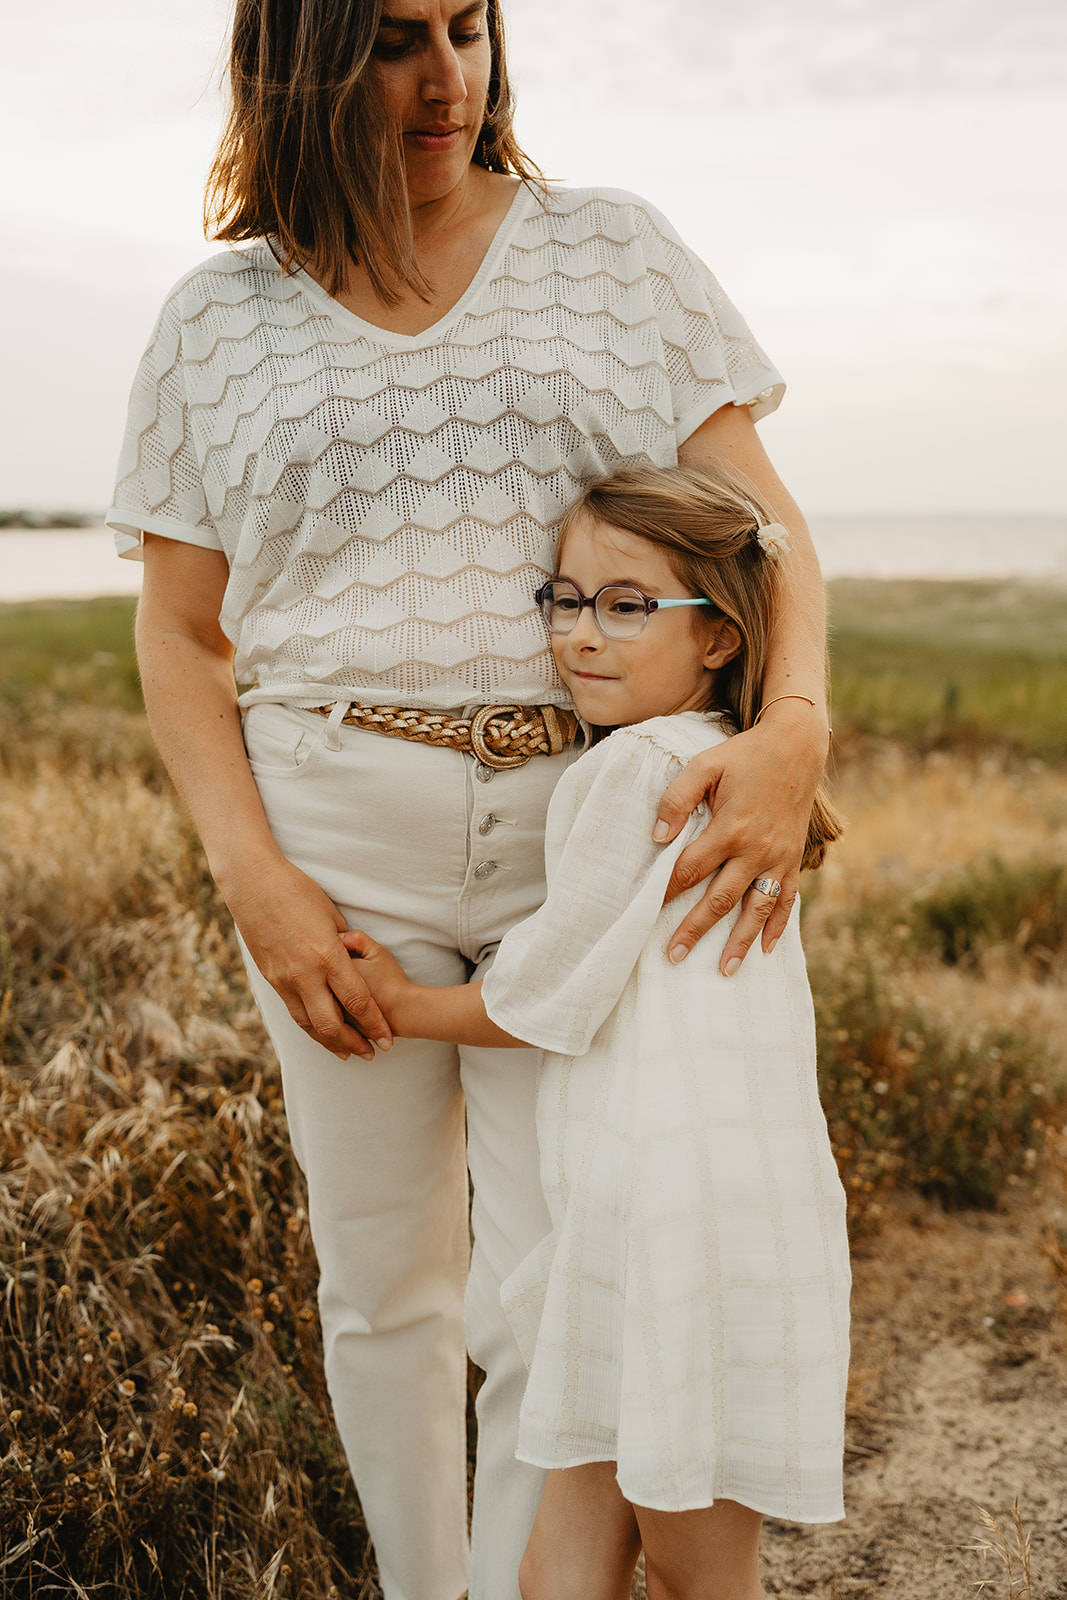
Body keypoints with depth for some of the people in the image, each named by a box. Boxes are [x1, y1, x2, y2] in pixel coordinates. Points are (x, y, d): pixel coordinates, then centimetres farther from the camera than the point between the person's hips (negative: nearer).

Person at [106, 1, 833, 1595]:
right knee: (384, 1282, 11)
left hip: (589, 831, 0)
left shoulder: (613, 250, 5)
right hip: (340, 842, 1)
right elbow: (181, 641, 6)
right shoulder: (219, 318, 6)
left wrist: (794, 722, -22)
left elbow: (761, 515, -1)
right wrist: (255, 885, -8)